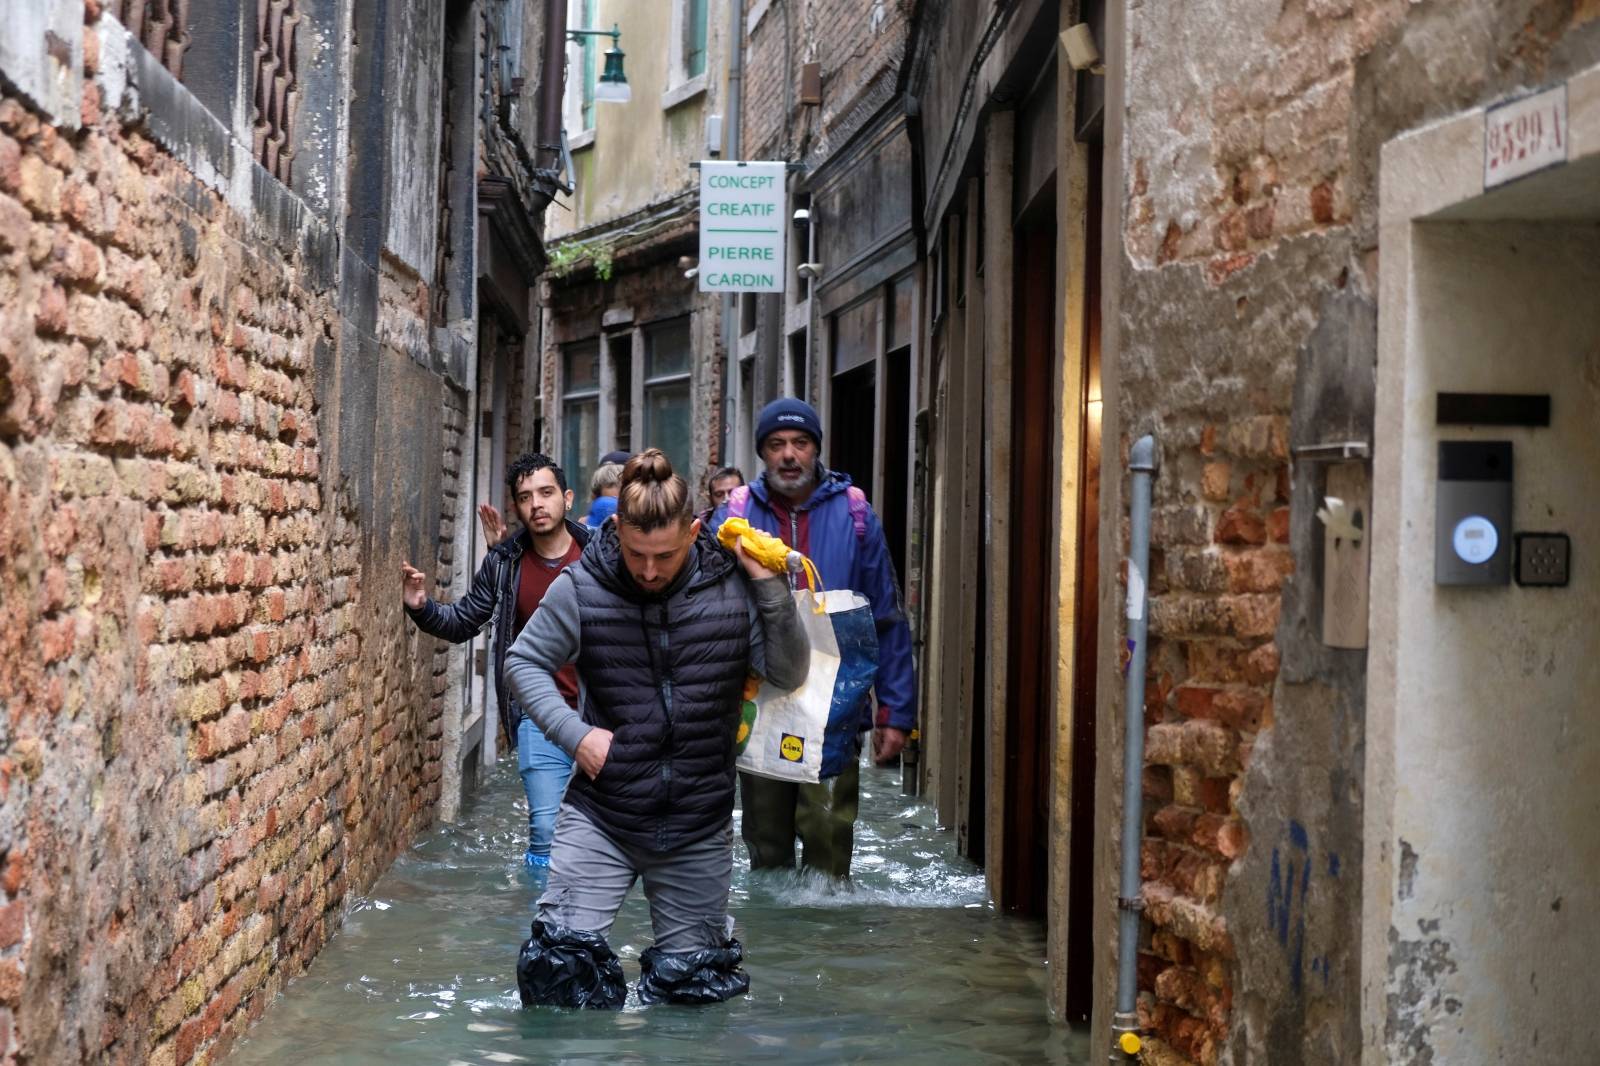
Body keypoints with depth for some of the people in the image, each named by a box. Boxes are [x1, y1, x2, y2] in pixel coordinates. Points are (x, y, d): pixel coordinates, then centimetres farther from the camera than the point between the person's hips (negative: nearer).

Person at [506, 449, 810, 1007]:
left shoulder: (732, 587, -6)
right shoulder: (581, 588, -8)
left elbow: (789, 675, -2)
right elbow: (524, 662, 4)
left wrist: (771, 586, -15)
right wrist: (574, 732, -10)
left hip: (699, 826, 1)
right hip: (600, 816, -1)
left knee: (691, 981, 12)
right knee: (561, 962, -9)